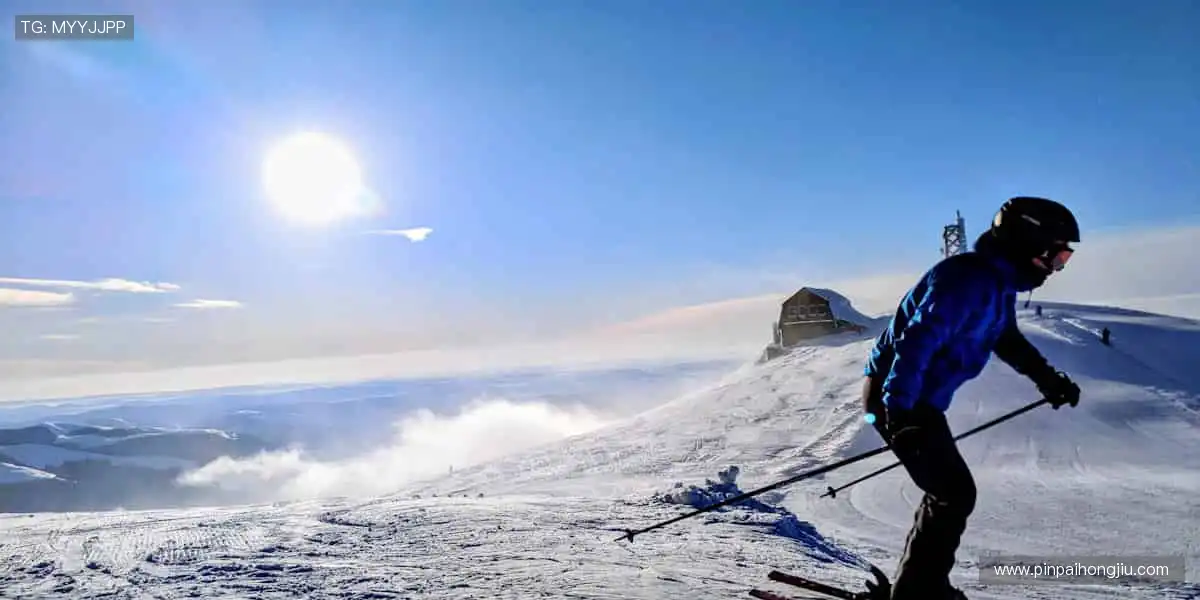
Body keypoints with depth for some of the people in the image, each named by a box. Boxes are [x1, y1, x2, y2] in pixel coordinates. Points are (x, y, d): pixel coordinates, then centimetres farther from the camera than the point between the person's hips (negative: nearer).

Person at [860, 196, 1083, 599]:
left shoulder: (998, 283, 11)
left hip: (918, 399, 11)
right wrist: (899, 413, -34)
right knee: (955, 494, -7)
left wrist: (1048, 379, 26)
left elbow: (1007, 339, 29)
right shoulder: (970, 280, -23)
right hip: (899, 399, -11)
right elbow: (917, 342, -31)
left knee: (948, 492, 17)